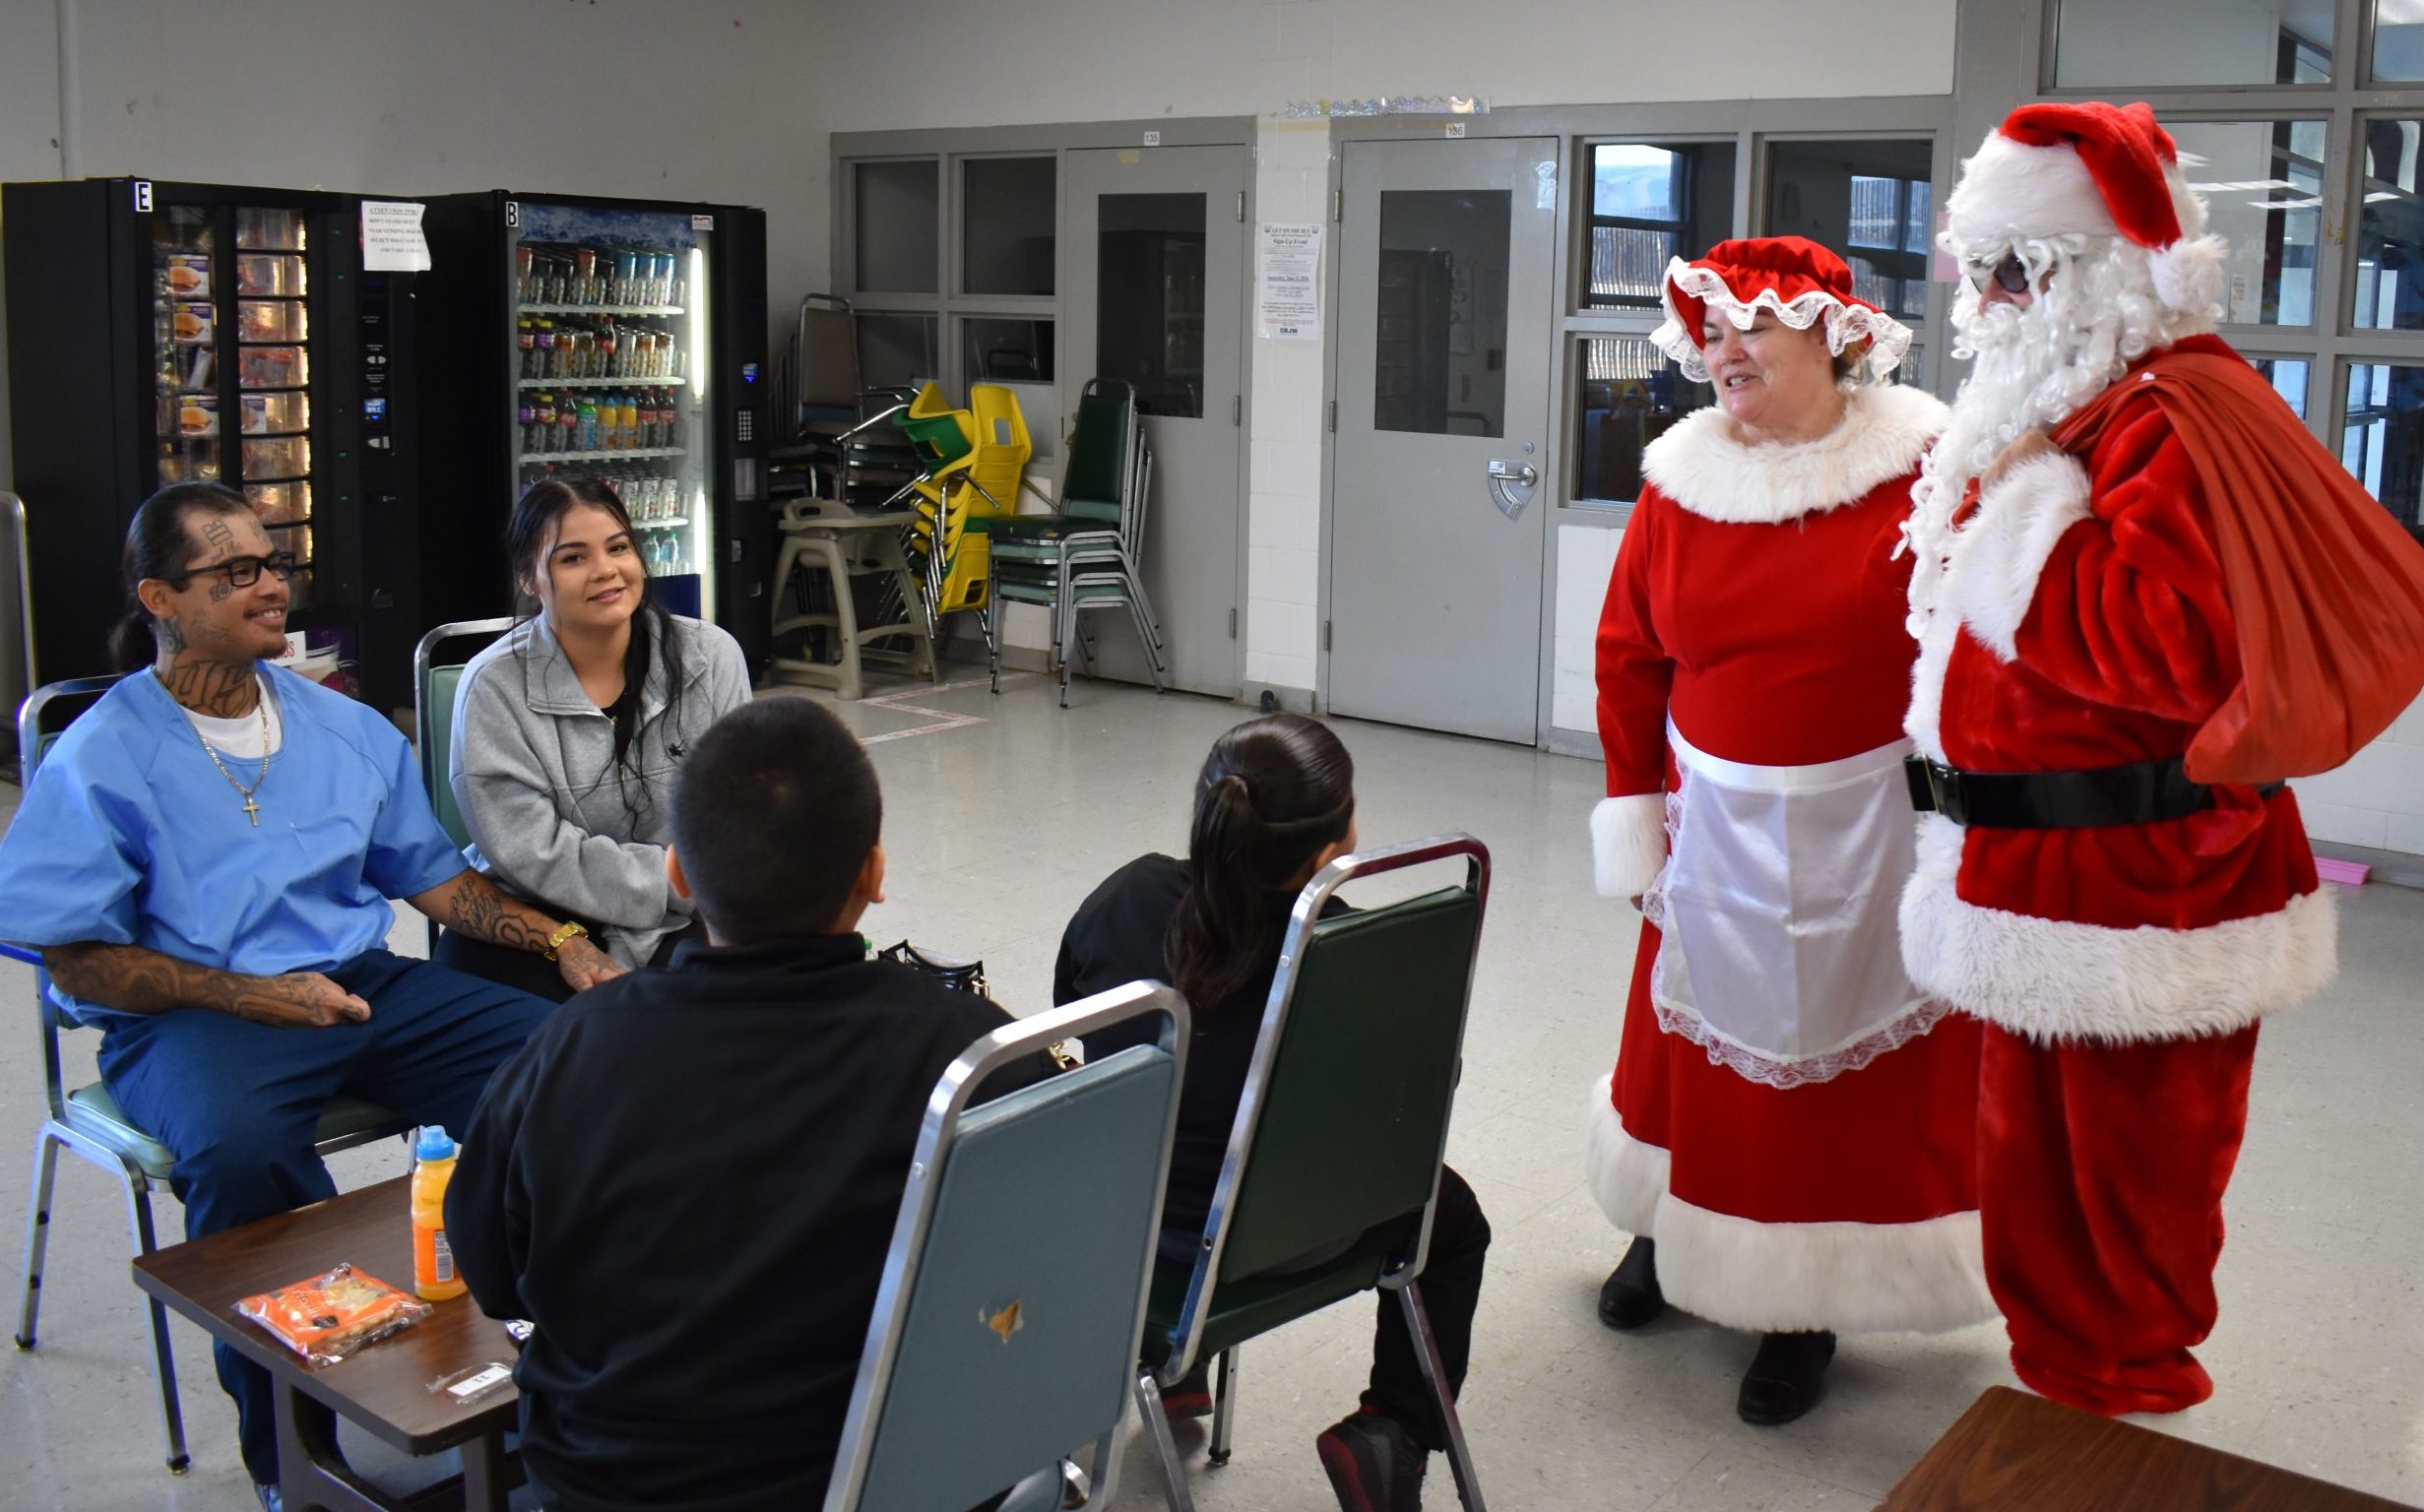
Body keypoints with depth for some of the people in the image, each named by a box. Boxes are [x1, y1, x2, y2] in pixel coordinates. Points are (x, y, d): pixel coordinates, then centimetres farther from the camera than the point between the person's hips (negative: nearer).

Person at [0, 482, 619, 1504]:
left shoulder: (348, 729, 17)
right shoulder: (100, 760, 0)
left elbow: (434, 878, 19)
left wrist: (559, 942, 4)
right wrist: (244, 994, -15)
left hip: (365, 987, 5)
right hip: (192, 1016, -4)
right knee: (240, 1150, -38)